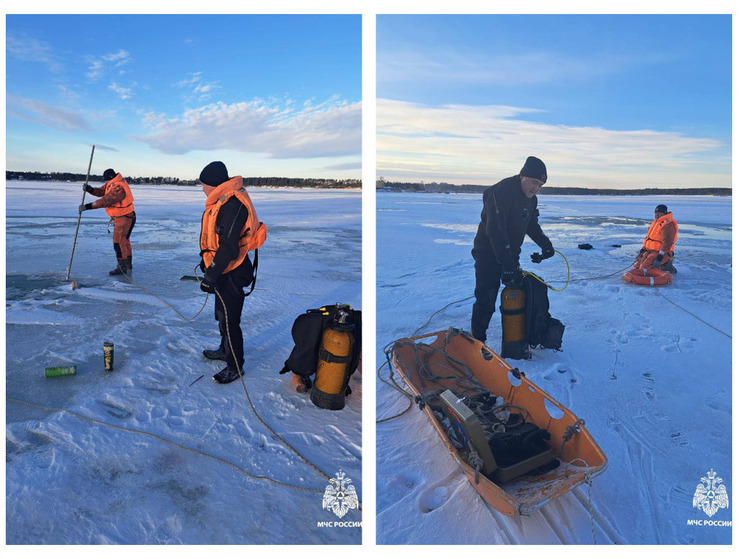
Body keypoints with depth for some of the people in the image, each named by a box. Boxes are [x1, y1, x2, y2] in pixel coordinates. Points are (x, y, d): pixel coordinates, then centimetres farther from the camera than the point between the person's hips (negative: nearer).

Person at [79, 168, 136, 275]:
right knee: (124, 240, 19)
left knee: (119, 241, -14)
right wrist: (90, 189, -13)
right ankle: (128, 265, 31)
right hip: (119, 217, 11)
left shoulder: (118, 188, -26)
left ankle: (122, 268, -13)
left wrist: (87, 206, -31)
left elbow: (104, 201, -31)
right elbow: (101, 191, 7)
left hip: (125, 218, -11)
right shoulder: (112, 183, 7)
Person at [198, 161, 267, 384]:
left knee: (229, 319, 0)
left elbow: (229, 247, -29)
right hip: (223, 269, 11)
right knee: (221, 313, 24)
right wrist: (206, 262, 27)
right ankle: (225, 350, 44)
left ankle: (235, 367, 15)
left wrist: (210, 276, -25)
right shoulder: (221, 200, 10)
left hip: (231, 272, -11)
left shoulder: (233, 204, -25)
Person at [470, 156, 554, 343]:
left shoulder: (530, 198, 6)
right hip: (489, 255, -8)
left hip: (511, 255, 8)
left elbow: (532, 225, 21)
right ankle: (477, 342, 5)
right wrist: (507, 264, -30)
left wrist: (546, 244, 3)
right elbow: (495, 231, -28)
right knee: (486, 301, -8)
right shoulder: (501, 192, -23)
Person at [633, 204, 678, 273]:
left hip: (660, 253, -10)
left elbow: (667, 242, -25)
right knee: (637, 265, 8)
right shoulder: (655, 222, 14)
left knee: (644, 268, -20)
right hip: (650, 251, 10)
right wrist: (643, 249, 16)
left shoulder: (667, 225, -18)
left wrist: (660, 256, -29)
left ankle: (665, 266, -4)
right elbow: (648, 237, 22)